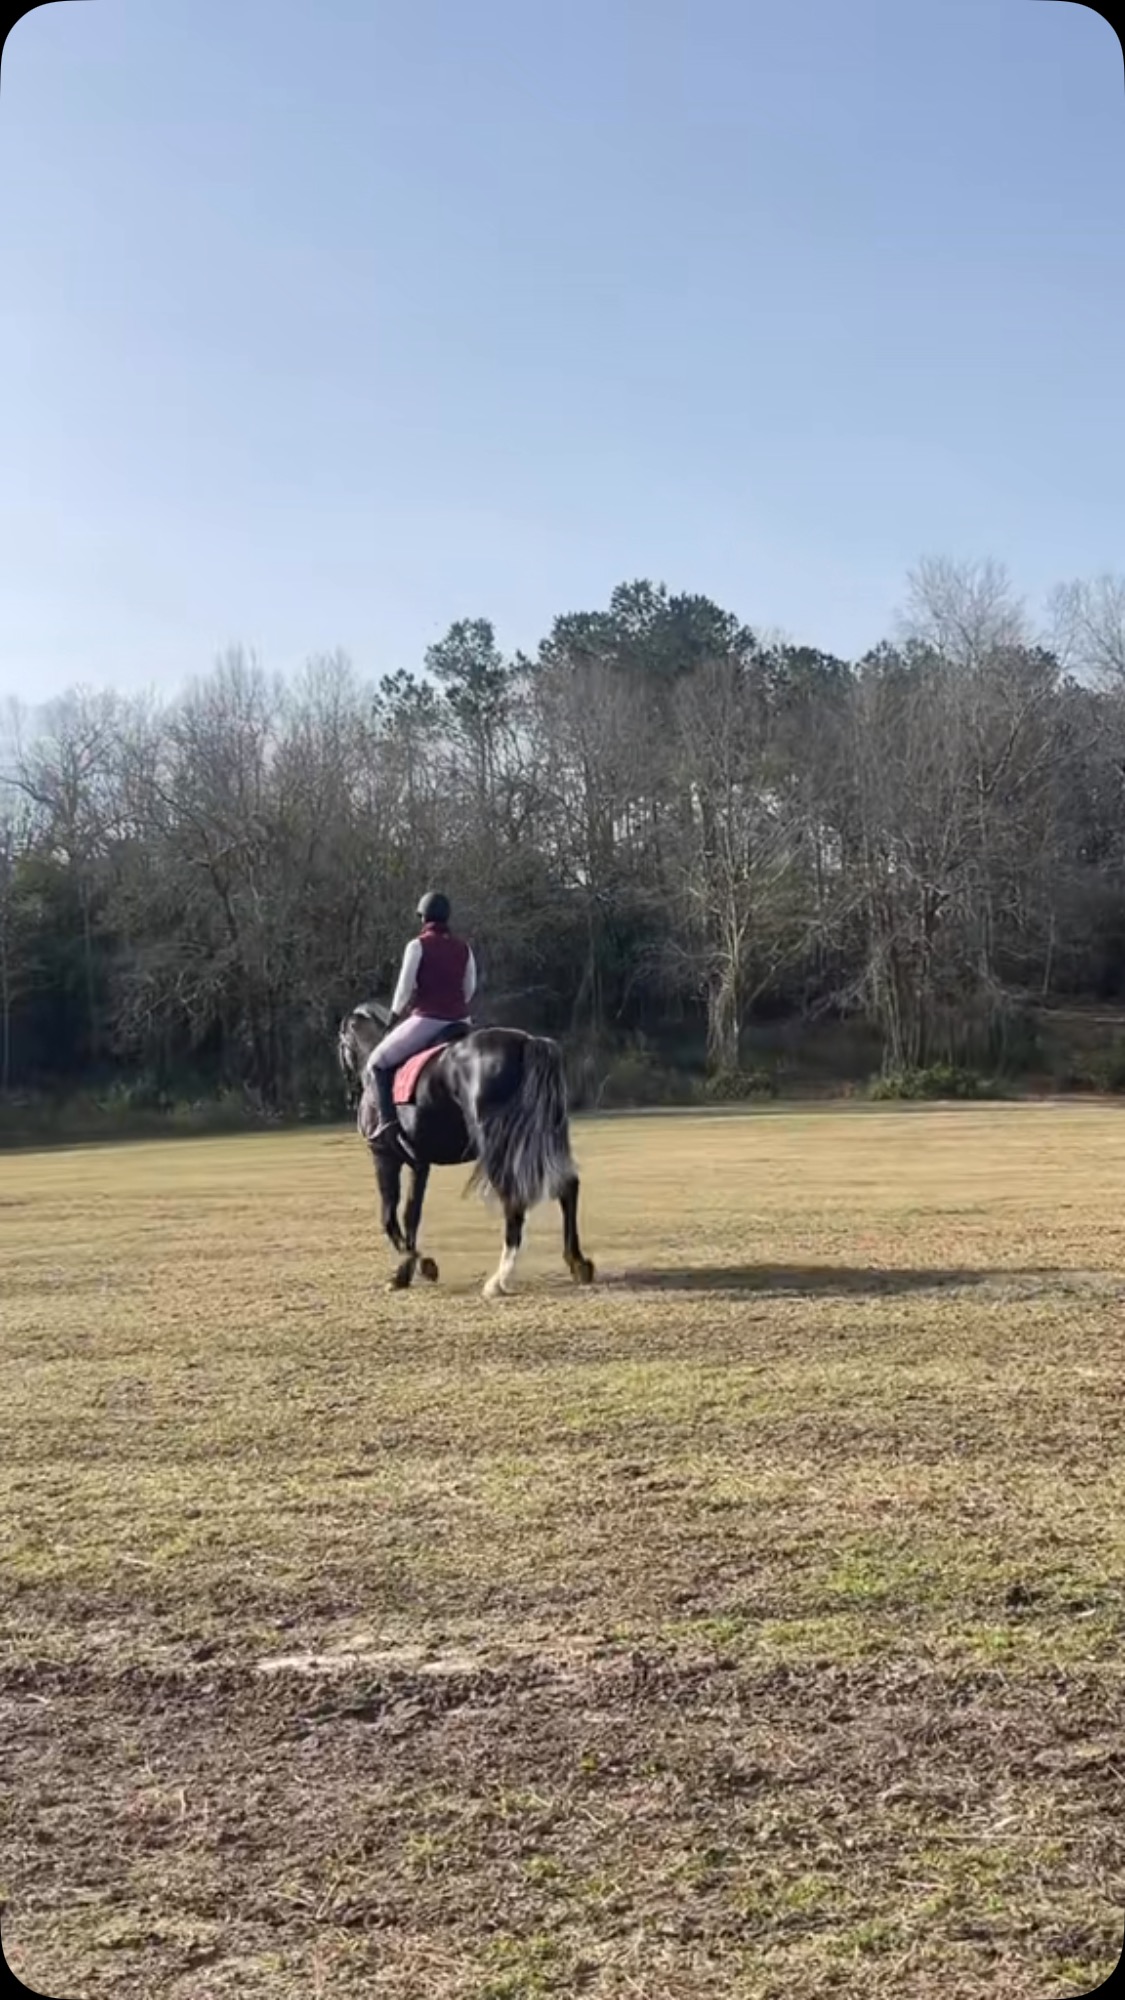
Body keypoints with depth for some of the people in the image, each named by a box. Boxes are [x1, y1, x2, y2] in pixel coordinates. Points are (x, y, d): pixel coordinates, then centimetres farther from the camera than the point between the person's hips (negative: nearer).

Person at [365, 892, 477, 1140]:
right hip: (458, 1022, 5)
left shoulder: (418, 945, -6)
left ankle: (388, 1118, -7)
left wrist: (394, 1018, 9)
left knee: (378, 1062, 8)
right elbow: (469, 989, 10)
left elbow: (404, 988, -6)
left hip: (426, 1019, -5)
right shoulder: (464, 948, 8)